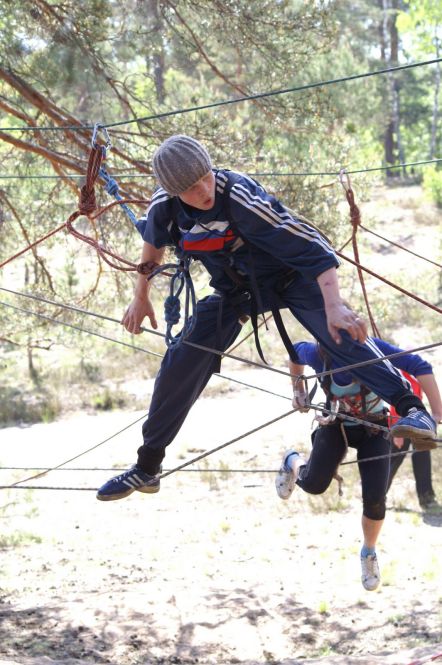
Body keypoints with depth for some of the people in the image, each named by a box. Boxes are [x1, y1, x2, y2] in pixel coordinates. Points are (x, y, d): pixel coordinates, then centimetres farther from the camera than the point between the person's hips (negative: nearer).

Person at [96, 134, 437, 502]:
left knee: (339, 331, -32)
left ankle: (411, 407, -37)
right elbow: (154, 243, 9)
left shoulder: (241, 198, -34)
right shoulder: (164, 207, -18)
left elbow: (313, 247, -36)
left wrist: (334, 306, -48)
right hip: (234, 288, 5)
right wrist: (141, 298, 16)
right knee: (182, 362, -2)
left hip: (288, 276, -5)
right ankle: (147, 468, 11)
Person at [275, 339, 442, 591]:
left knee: (375, 498, -9)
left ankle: (369, 553, 20)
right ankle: (293, 463, 29)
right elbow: (296, 352, 1)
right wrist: (299, 392, 4)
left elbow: (419, 366, -37)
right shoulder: (316, 353, -24)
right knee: (314, 485, -9)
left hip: (374, 428, -1)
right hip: (336, 425, 1)